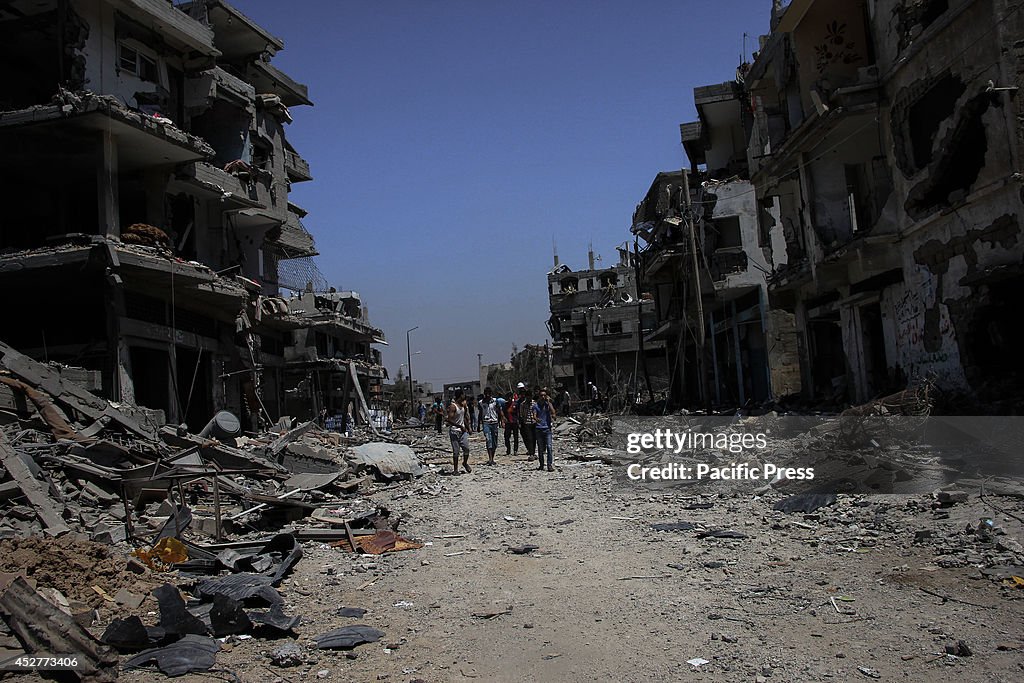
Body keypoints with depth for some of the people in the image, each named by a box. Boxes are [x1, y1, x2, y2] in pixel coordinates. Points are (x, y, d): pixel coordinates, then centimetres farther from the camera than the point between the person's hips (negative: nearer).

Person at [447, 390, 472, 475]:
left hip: (463, 430, 6)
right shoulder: (453, 406, -15)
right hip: (454, 431, -6)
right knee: (456, 451, -1)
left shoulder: (463, 405, 9)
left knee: (466, 448, 0)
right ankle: (455, 469, 8)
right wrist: (460, 426, -20)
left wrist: (467, 427, 18)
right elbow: (449, 420, -20)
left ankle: (465, 463, 24)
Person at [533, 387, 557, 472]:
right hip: (539, 428, 1)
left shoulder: (548, 404, 5)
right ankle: (541, 465, 21)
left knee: (549, 447, -11)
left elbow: (553, 412, -12)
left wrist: (548, 402, -10)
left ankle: (550, 465, -11)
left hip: (547, 428, -1)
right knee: (540, 448, 8)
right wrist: (536, 419, -30)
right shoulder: (536, 405, 4)